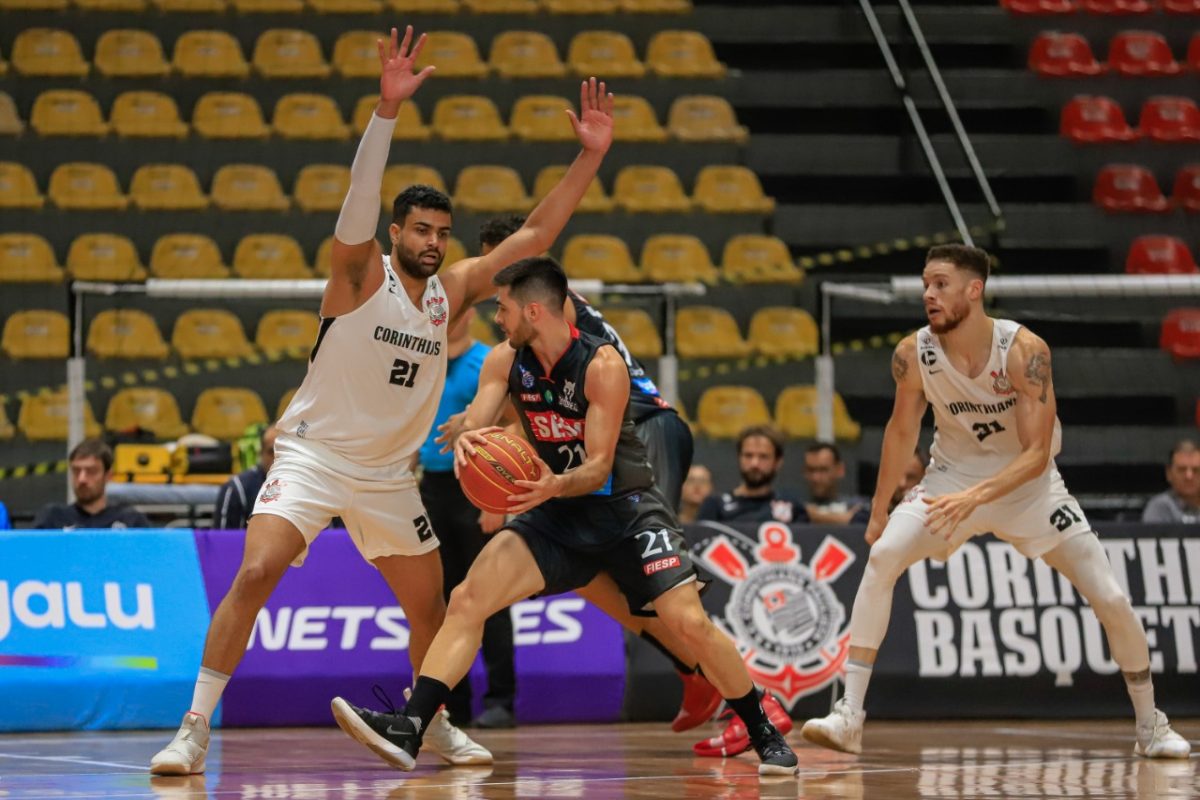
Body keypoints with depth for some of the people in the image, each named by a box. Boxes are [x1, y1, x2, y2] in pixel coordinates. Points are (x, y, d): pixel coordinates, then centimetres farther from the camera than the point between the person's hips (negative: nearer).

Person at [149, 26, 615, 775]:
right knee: (255, 574, -22)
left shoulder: (452, 292, 4)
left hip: (388, 475, 5)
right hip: (313, 455, -5)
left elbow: (536, 235, 4)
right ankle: (195, 728, -18)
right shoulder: (361, 272, -10)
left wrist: (591, 156, -3)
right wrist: (388, 109, -42)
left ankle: (436, 722, 36)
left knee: (430, 603, 11)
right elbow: (361, 197, -28)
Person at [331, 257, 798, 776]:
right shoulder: (504, 361, -4)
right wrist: (465, 442, -35)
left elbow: (599, 467, -22)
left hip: (624, 507, -4)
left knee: (689, 622, -15)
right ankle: (407, 732, -19)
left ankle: (766, 737, 4)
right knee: (466, 600, -13)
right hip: (556, 514, 5)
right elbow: (475, 427, -10)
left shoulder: (602, 366, -20)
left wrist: (555, 485, -44)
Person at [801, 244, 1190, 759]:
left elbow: (1037, 454, -28)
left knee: (1111, 600, -6)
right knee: (881, 558, -23)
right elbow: (902, 429, 2)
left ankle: (1151, 727, 17)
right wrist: (879, 510, 7)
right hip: (952, 479, 2)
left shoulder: (1024, 350, -26)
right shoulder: (913, 354, -17)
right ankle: (848, 717, -22)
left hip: (1027, 485, -1)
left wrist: (976, 497, -41)